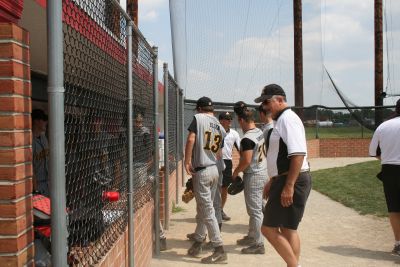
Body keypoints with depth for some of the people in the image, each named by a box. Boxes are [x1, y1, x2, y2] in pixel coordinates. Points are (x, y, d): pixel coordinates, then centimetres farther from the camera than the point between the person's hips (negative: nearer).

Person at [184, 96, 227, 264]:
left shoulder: (198, 118, -7)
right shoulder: (220, 127, 13)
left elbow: (191, 139, -20)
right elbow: (219, 154, 15)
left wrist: (187, 161, -14)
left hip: (202, 171, -8)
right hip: (214, 170, 8)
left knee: (207, 211, -4)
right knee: (202, 208, 18)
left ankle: (219, 250, -3)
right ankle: (198, 241, 29)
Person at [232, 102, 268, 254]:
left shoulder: (247, 138, -21)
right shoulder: (260, 132, 6)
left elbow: (246, 161, -22)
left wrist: (236, 172, -8)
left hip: (253, 176, -9)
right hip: (262, 172, 9)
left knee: (255, 210, -2)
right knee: (256, 208, 18)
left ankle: (259, 244, 6)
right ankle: (252, 236, 31)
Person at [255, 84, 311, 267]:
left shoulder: (288, 118, -15)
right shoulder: (281, 120, 15)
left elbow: (298, 154, -25)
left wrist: (289, 186, -27)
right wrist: (272, 182, 25)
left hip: (292, 181, -10)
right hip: (284, 180, 10)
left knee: (269, 229, -7)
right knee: (287, 229, 14)